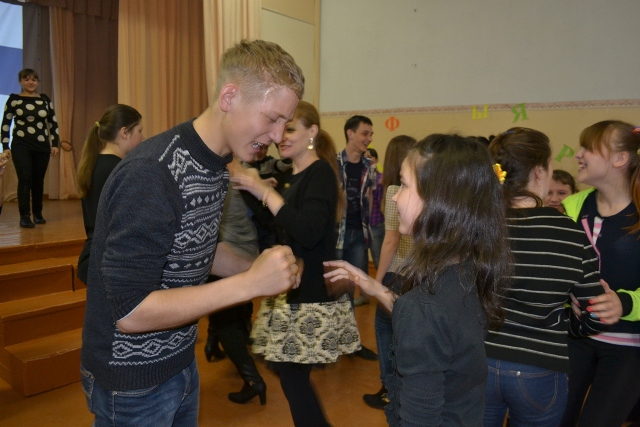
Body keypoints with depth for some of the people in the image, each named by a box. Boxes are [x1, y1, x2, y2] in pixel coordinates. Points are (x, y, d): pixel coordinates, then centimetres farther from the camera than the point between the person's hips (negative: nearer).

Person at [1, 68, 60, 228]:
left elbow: (53, 123, 12)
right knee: (25, 179, -10)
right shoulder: (14, 99, 1)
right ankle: (25, 216, -5)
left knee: (38, 180, 8)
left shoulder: (45, 99, 9)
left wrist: (55, 144, 4)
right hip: (21, 146, -3)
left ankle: (38, 214, 20)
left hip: (42, 146, 3)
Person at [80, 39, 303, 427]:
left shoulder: (216, 163, -1)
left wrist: (260, 268, -4)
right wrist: (250, 283, -29)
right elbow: (130, 311, -28)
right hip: (132, 381, -7)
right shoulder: (152, 174, -28)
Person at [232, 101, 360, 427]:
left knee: (292, 377, -2)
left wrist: (264, 192, -27)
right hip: (291, 290, 9)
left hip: (311, 296, -8)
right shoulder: (294, 176, 13)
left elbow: (308, 232, -29)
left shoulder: (320, 172, -13)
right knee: (290, 374, 14)